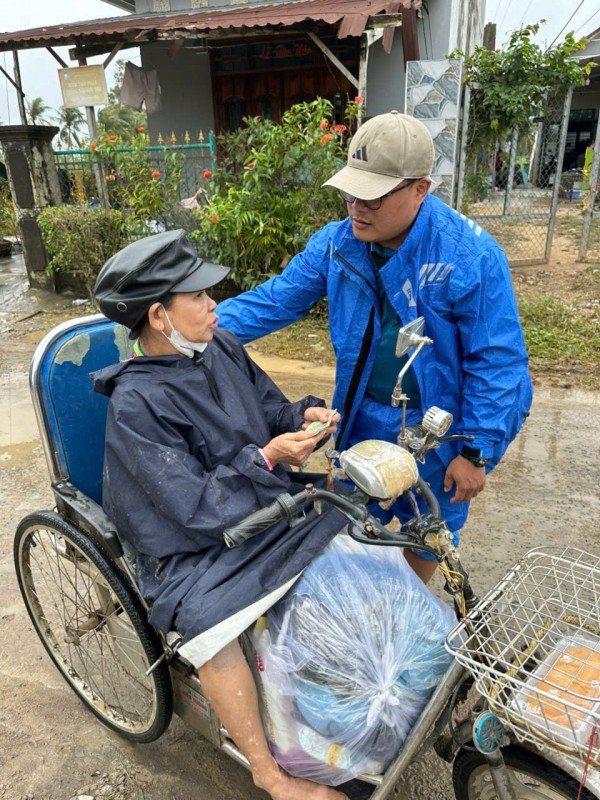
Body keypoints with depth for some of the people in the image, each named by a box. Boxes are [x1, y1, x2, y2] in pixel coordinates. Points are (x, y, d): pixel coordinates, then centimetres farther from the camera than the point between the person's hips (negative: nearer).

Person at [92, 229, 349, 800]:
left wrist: (303, 415, -12)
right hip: (199, 545, -6)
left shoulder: (221, 346, -2)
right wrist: (266, 458, -28)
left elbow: (270, 409, 9)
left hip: (272, 505, 7)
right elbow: (196, 507, -22)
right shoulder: (136, 404, -22)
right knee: (206, 624, -32)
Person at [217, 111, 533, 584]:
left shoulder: (472, 257, -21)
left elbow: (496, 363, -17)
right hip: (362, 421, 4)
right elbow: (274, 301, -7)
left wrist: (478, 453, -15)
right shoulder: (337, 243, -8)